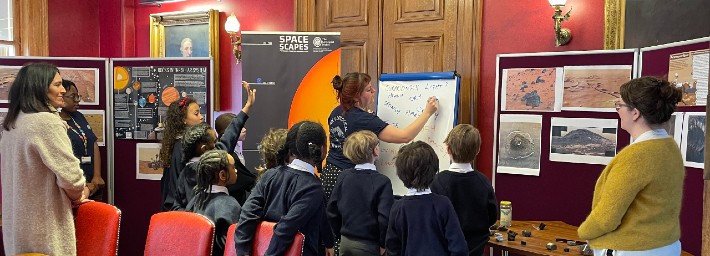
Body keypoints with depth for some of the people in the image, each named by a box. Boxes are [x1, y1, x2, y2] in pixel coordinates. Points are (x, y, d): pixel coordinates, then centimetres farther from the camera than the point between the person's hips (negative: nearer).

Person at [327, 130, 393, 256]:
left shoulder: (344, 176, -2)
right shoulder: (382, 181, -16)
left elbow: (332, 209, 3)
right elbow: (385, 217, -21)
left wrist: (340, 234, 14)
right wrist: (383, 244, -7)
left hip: (345, 242, 5)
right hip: (369, 245, -5)